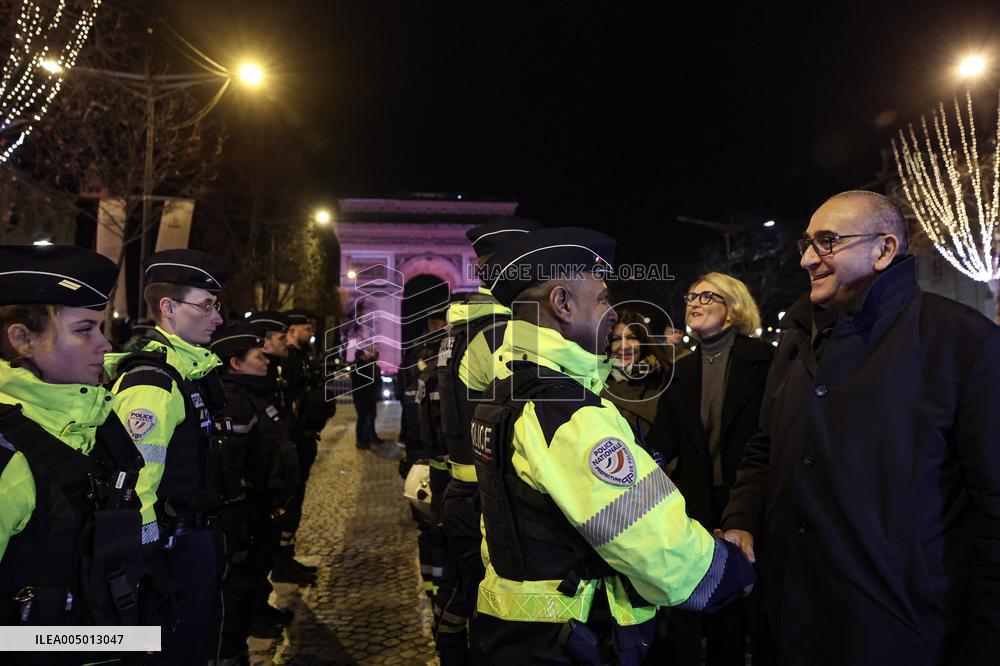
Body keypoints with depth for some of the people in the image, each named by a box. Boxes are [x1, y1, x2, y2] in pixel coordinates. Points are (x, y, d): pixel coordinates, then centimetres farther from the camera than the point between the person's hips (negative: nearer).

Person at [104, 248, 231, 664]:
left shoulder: (192, 367, 7)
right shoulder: (152, 382, -22)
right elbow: (134, 487, -25)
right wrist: (151, 573, -20)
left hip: (197, 532, 9)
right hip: (173, 548, -9)